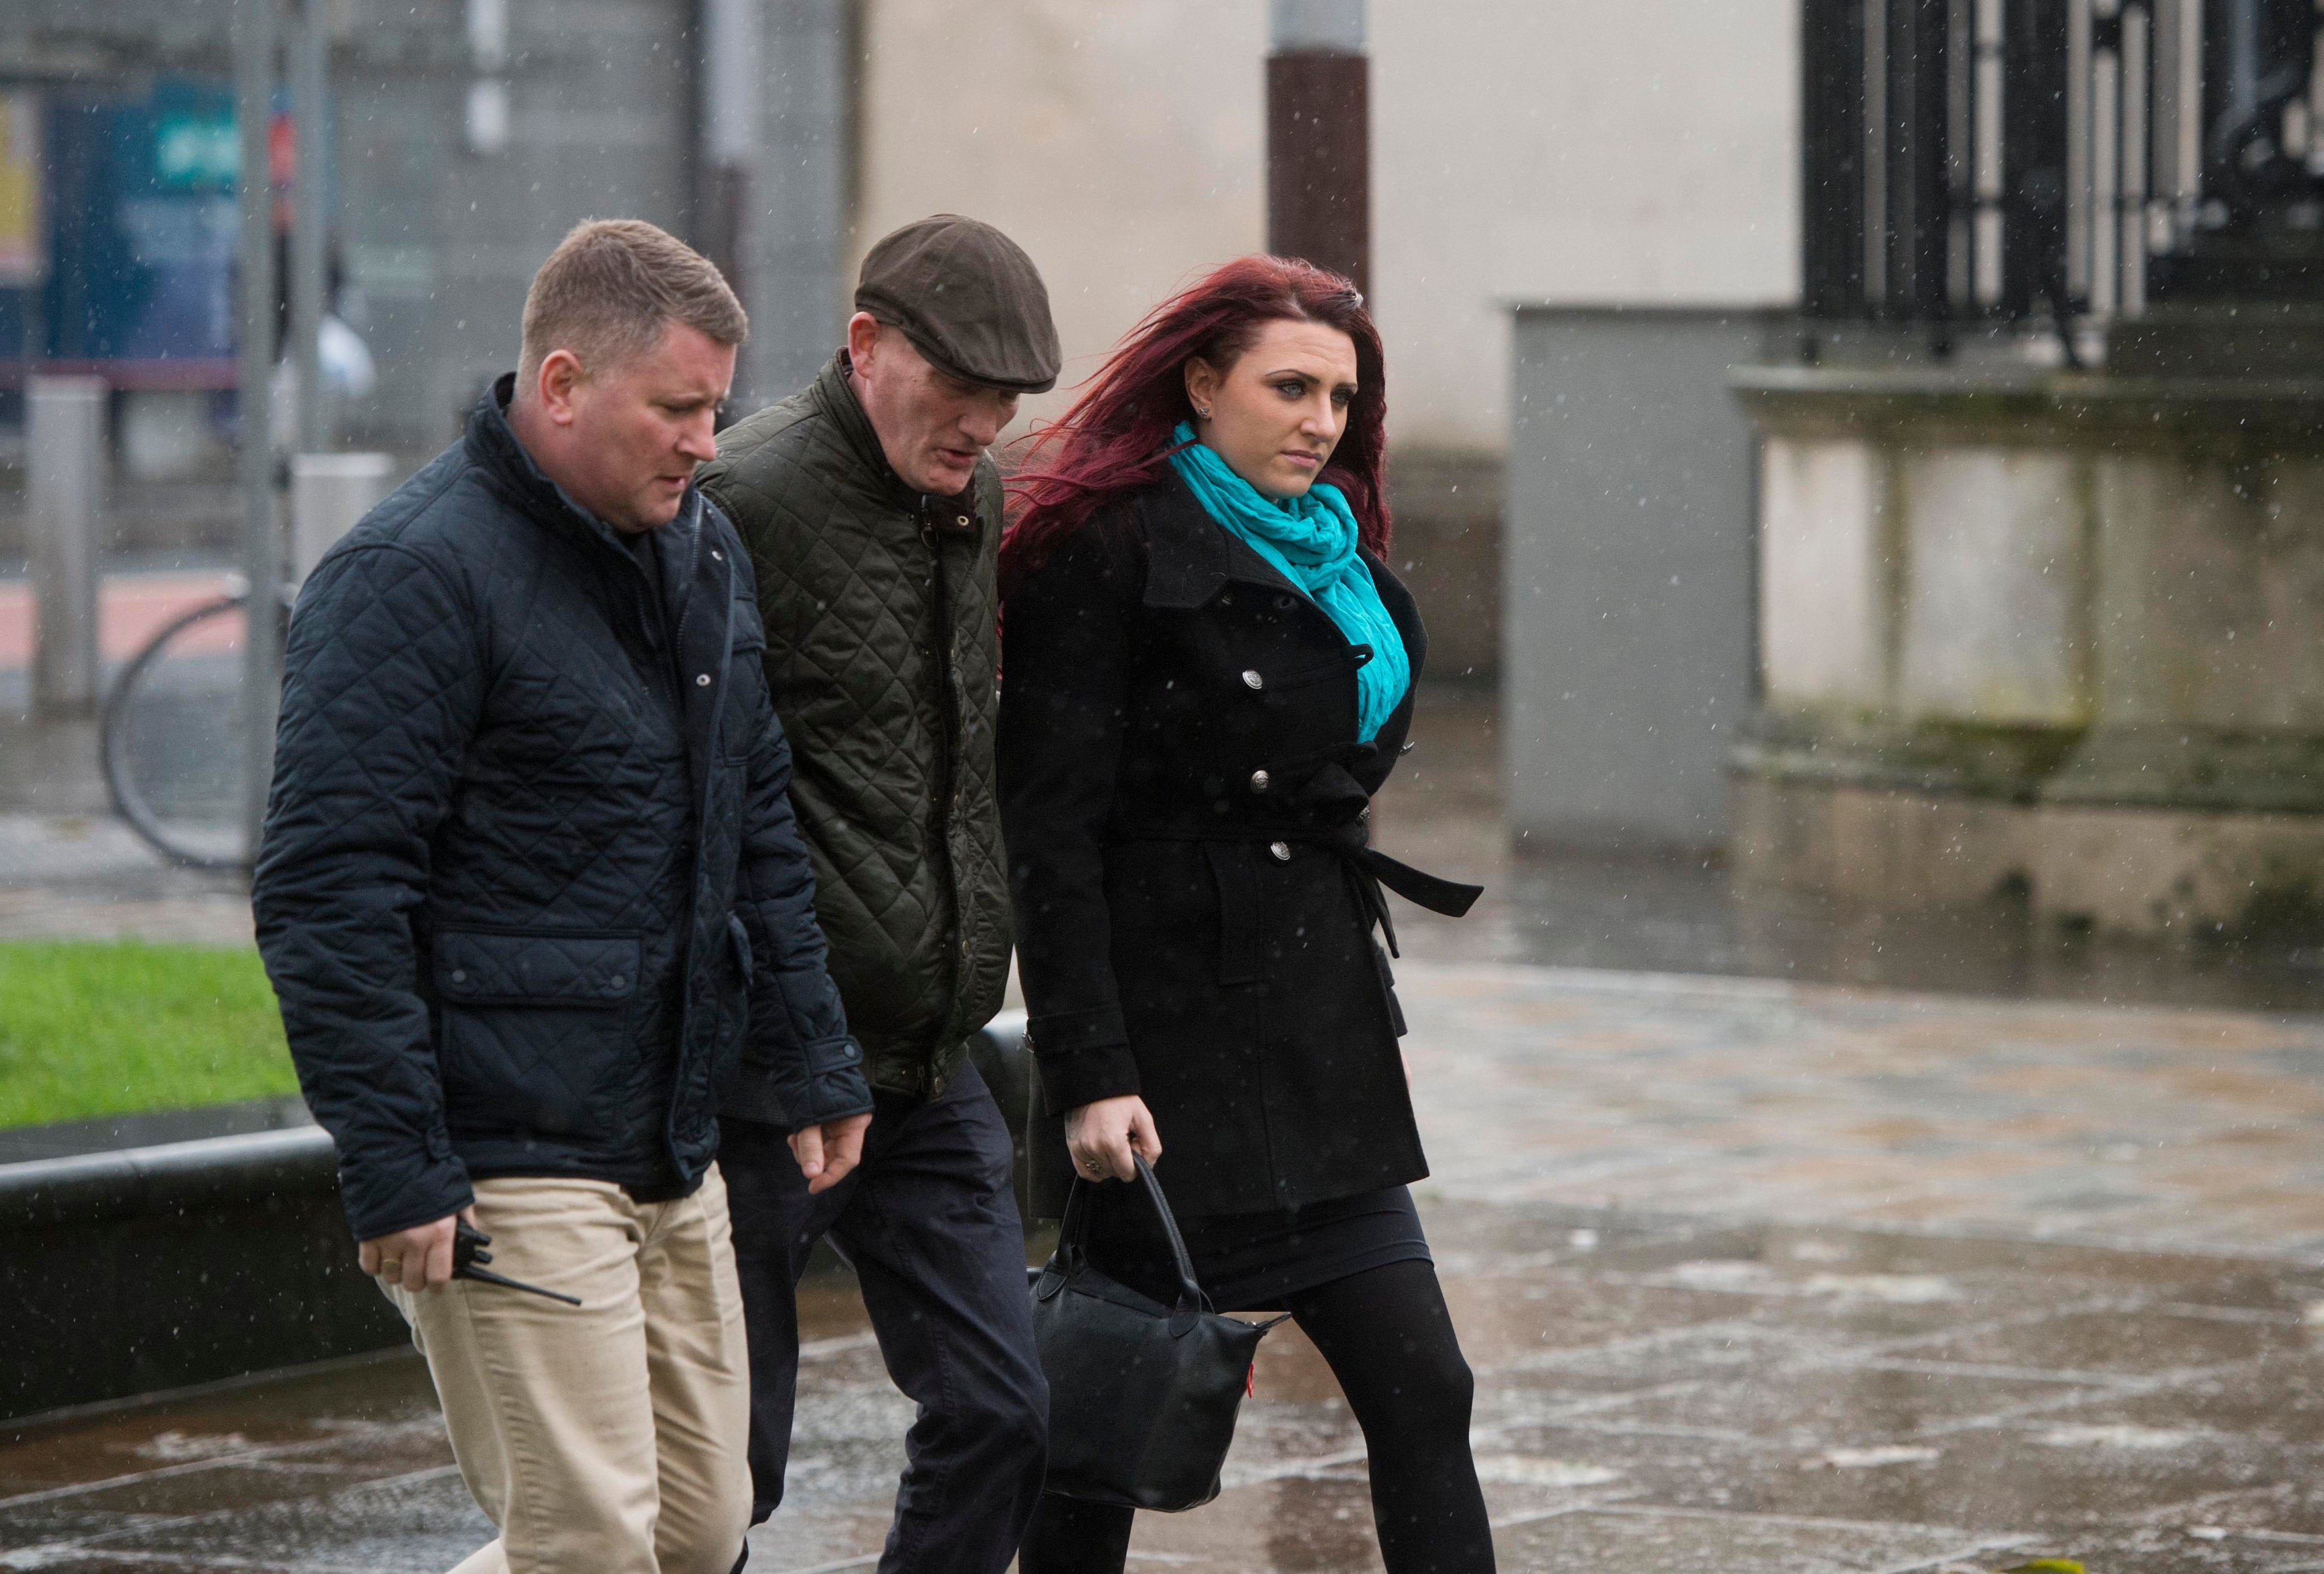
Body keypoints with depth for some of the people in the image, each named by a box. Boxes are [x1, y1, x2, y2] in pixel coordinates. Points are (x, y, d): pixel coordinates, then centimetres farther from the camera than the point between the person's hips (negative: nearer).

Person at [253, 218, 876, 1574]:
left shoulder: (703, 549, 14)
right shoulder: (412, 577, -14)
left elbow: (760, 830, 25)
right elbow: (329, 891, -17)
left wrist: (811, 1059, 21)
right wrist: (393, 1166, -20)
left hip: (673, 1149, 9)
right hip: (510, 1167, -9)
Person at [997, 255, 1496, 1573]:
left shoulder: (1340, 560, 15)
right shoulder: (1108, 549, -9)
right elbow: (1052, 833, -14)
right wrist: (1089, 1074, -20)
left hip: (1325, 1046, 7)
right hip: (1171, 1041, -7)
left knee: (1421, 1391, 0)